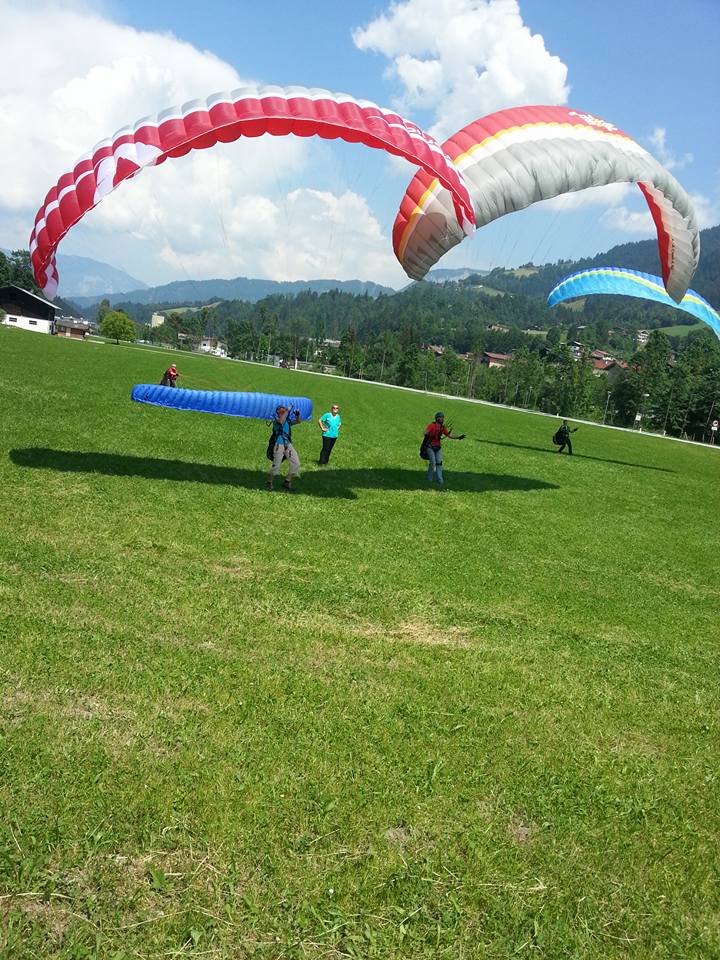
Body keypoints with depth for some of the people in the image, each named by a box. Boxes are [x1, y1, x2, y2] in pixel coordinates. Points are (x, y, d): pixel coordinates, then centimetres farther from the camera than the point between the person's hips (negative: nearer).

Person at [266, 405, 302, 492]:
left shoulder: (288, 420, 15)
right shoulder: (275, 419, -2)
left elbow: (298, 421, 19)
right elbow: (280, 421, -25)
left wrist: (297, 415, -2)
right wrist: (287, 410, -21)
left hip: (288, 444, 6)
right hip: (279, 444, -6)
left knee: (296, 463, -3)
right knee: (276, 465, -6)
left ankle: (287, 483, 10)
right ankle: (269, 483, 16)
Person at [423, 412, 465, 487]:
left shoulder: (443, 427, 7)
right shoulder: (431, 425, -11)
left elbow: (449, 436, 11)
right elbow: (426, 433, -24)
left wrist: (458, 437, 1)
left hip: (438, 447, 5)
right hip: (430, 446, -5)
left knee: (439, 463, 0)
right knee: (432, 463, -11)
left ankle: (440, 481, 0)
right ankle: (429, 480, 5)